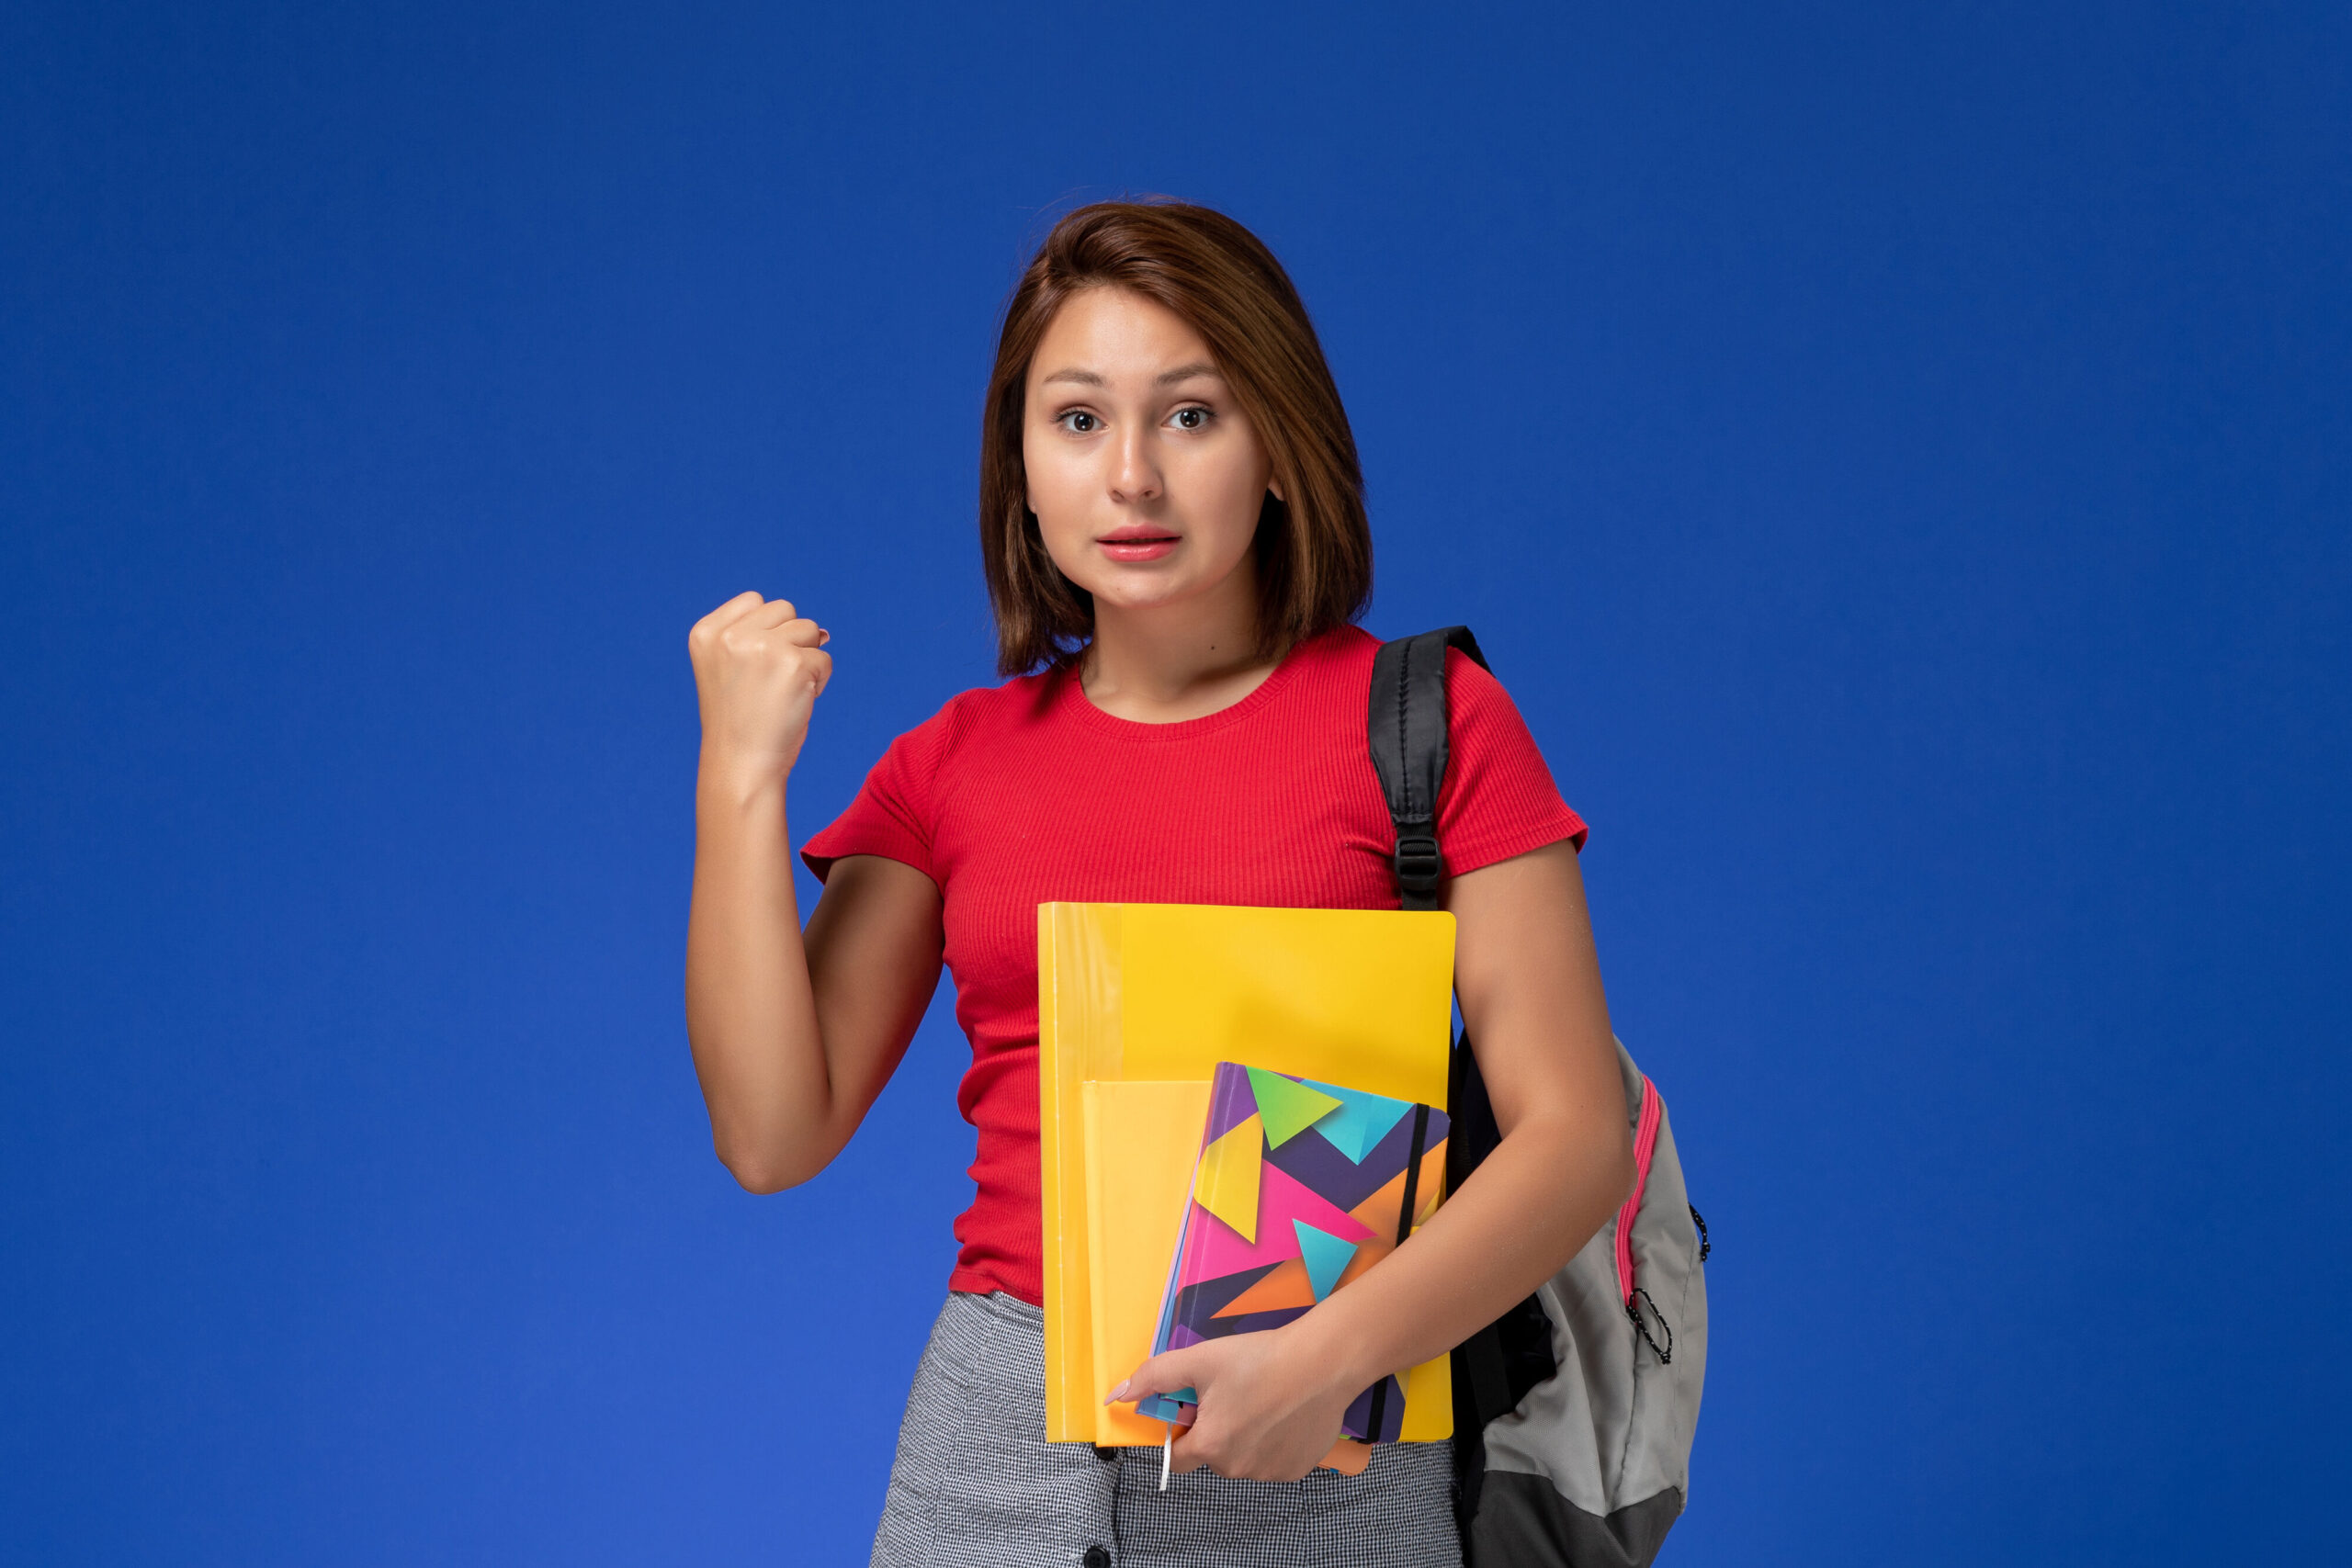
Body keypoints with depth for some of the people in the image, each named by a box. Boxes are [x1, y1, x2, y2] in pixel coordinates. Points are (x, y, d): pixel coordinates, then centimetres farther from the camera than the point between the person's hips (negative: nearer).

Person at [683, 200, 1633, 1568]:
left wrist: (1330, 1355, -20)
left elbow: (1576, 1133, -7)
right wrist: (742, 775, -4)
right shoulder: (957, 762, 7)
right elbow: (775, 1132, 0)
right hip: (997, 1450, 3)